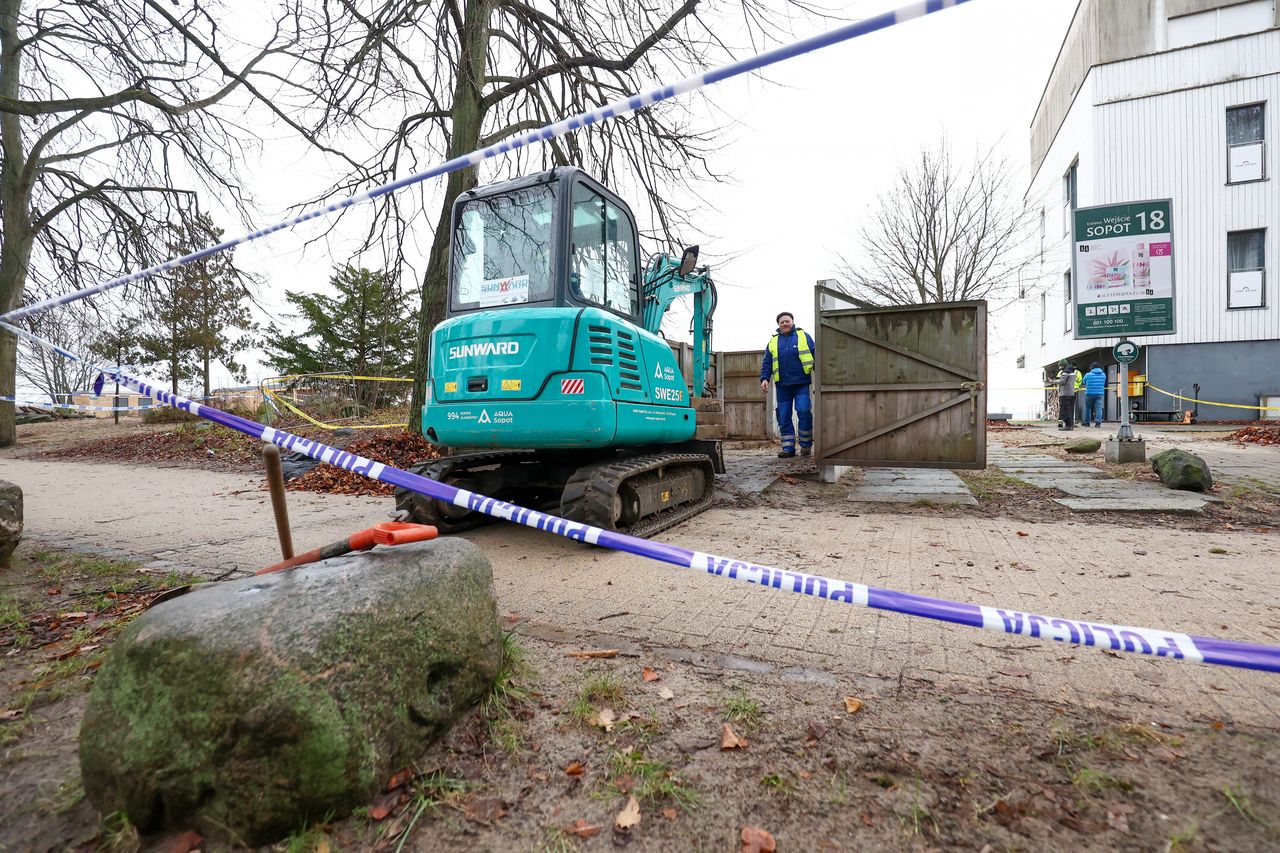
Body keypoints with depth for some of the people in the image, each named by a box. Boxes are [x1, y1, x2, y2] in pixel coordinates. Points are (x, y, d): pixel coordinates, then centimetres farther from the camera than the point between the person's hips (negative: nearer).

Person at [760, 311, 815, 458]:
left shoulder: (803, 336, 9)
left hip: (801, 383, -3)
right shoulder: (773, 341, 15)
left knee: (803, 410, -15)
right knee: (783, 417, 2)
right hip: (782, 385, 3)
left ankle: (806, 445, 0)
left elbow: (815, 354, 7)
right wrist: (764, 378, -1)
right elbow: (767, 363, 13)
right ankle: (788, 448, 11)